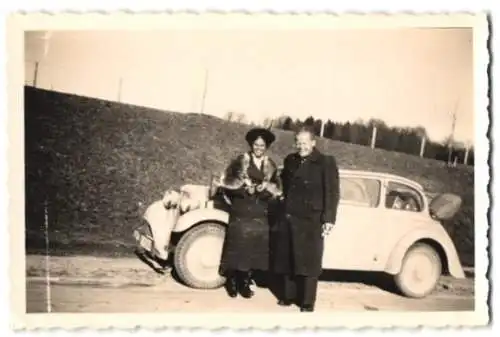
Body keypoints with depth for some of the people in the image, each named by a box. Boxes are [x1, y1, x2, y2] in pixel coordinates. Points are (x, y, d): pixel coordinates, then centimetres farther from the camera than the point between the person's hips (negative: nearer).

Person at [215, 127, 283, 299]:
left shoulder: (271, 166, 9)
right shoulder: (239, 162, 1)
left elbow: (277, 189, 8)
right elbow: (226, 182, -3)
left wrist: (266, 188, -11)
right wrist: (243, 189, -13)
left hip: (260, 216, 3)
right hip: (240, 214, -3)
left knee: (254, 249, 3)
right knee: (237, 248, -2)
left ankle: (245, 283, 13)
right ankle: (232, 282, 11)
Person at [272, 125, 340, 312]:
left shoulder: (326, 162, -5)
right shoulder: (290, 160, 12)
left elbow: (332, 193, -8)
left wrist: (328, 219, -14)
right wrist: (284, 210, 11)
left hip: (311, 220, -5)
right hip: (288, 218, 5)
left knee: (309, 262, 1)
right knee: (287, 259, 10)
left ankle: (307, 302, 10)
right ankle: (288, 295, 24)